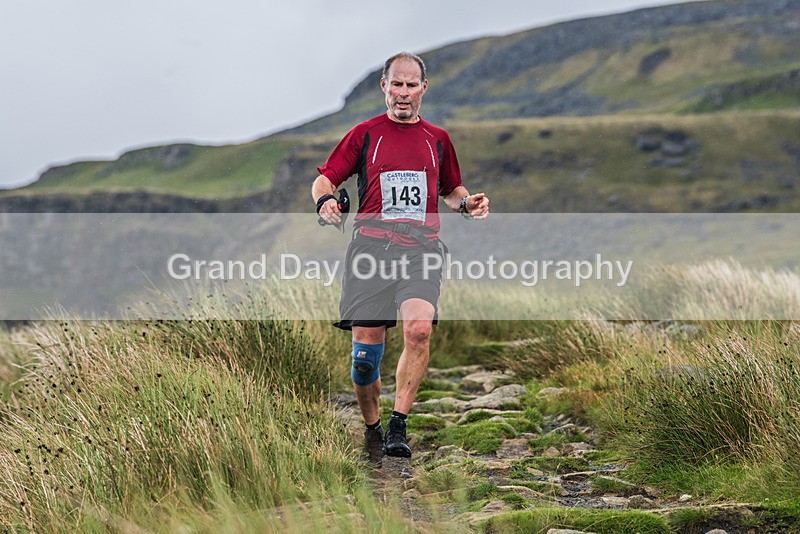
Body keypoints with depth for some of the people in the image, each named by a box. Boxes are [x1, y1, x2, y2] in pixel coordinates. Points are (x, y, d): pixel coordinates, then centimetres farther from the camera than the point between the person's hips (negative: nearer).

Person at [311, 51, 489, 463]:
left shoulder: (437, 139, 18)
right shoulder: (364, 134, 11)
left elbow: (451, 189, 30)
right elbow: (325, 178, 10)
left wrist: (467, 203, 8)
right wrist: (324, 201, -13)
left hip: (421, 247, 1)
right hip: (371, 243, -1)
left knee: (419, 328, -25)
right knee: (366, 343, -4)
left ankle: (398, 425, -18)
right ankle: (371, 429, 18)